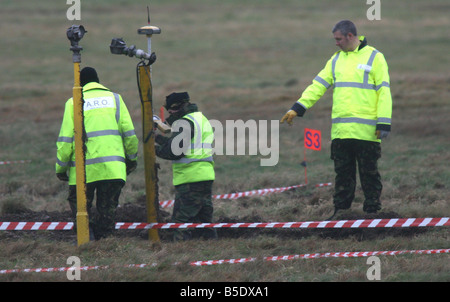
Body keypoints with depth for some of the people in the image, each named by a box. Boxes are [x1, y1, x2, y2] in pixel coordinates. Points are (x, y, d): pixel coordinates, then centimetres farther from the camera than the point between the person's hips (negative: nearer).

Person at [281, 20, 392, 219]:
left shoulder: (374, 57, 0)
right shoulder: (336, 60, 16)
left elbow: (384, 92, -4)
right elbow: (318, 85, 13)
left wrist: (383, 123, -11)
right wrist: (297, 109, 3)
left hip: (366, 131, -5)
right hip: (340, 130, 5)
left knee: (369, 172, 0)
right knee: (343, 173, 7)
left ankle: (372, 210, 7)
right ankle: (341, 211, 12)